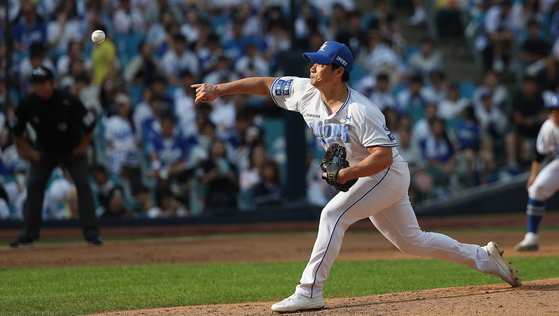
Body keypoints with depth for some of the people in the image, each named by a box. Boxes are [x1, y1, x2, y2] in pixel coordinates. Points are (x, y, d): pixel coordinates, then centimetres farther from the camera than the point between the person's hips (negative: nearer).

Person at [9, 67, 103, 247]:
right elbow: (15, 132, -3)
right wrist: (28, 152, -8)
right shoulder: (27, 104, -19)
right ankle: (27, 237, 0)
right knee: (34, 185, -7)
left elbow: (90, 125, -14)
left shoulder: (69, 102, -28)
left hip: (72, 149, -2)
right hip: (44, 149, 2)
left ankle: (92, 234, -10)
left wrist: (82, 148, -10)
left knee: (83, 184, -15)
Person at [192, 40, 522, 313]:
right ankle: (484, 257, 27)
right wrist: (219, 89, 0)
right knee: (411, 241, 14)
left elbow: (383, 157, -30)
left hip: (389, 174, -9)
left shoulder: (361, 111, -27)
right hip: (365, 178, 9)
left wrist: (345, 175, -35)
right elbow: (265, 84, 2)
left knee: (334, 214, -22)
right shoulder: (306, 92, -5)